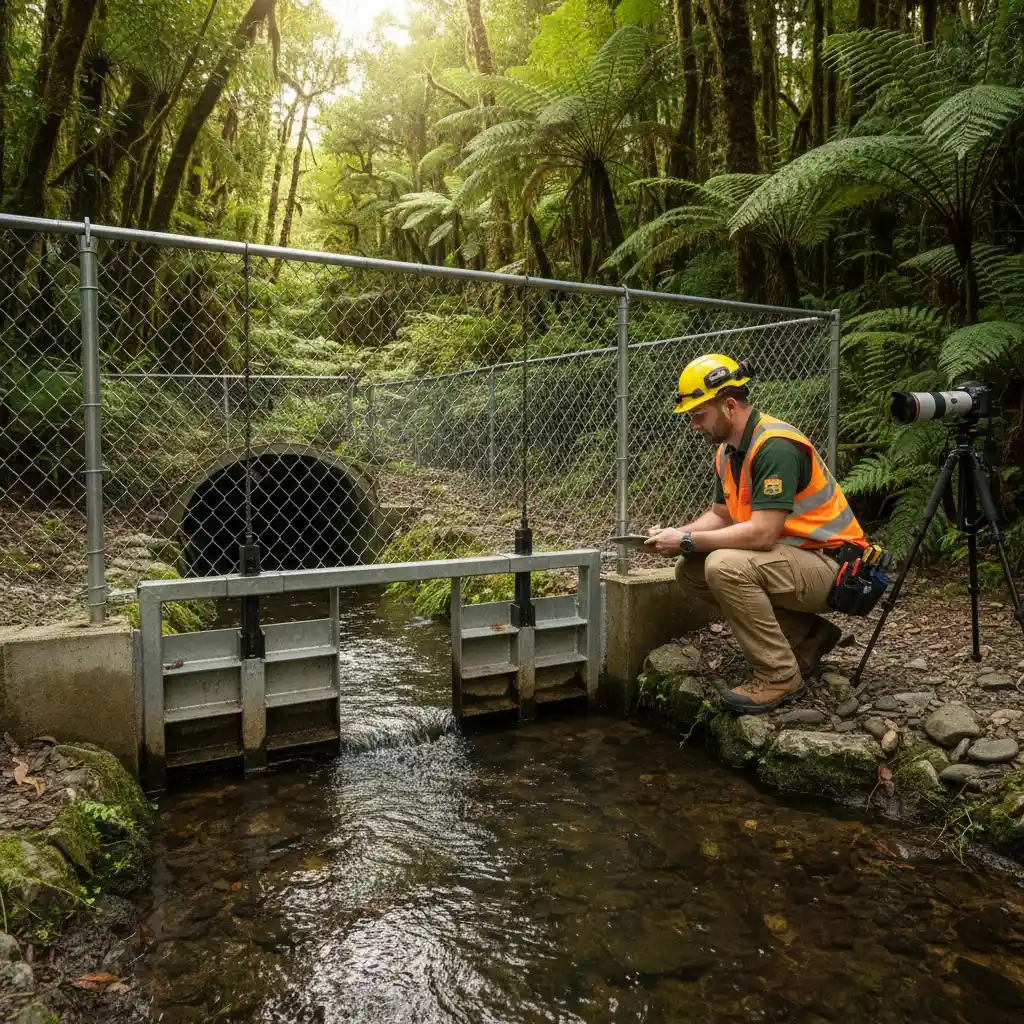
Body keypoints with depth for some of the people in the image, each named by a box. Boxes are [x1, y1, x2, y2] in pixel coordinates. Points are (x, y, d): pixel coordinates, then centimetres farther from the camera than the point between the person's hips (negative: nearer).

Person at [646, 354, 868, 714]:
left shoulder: (775, 446, -23)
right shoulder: (728, 450, 6)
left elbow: (762, 533, -29)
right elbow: (719, 515, 15)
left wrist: (688, 541, -21)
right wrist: (675, 536, -3)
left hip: (832, 567, -10)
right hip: (791, 559, 10)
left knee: (726, 566, -30)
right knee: (690, 571, 2)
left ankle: (780, 676, -12)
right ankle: (806, 635, 10)